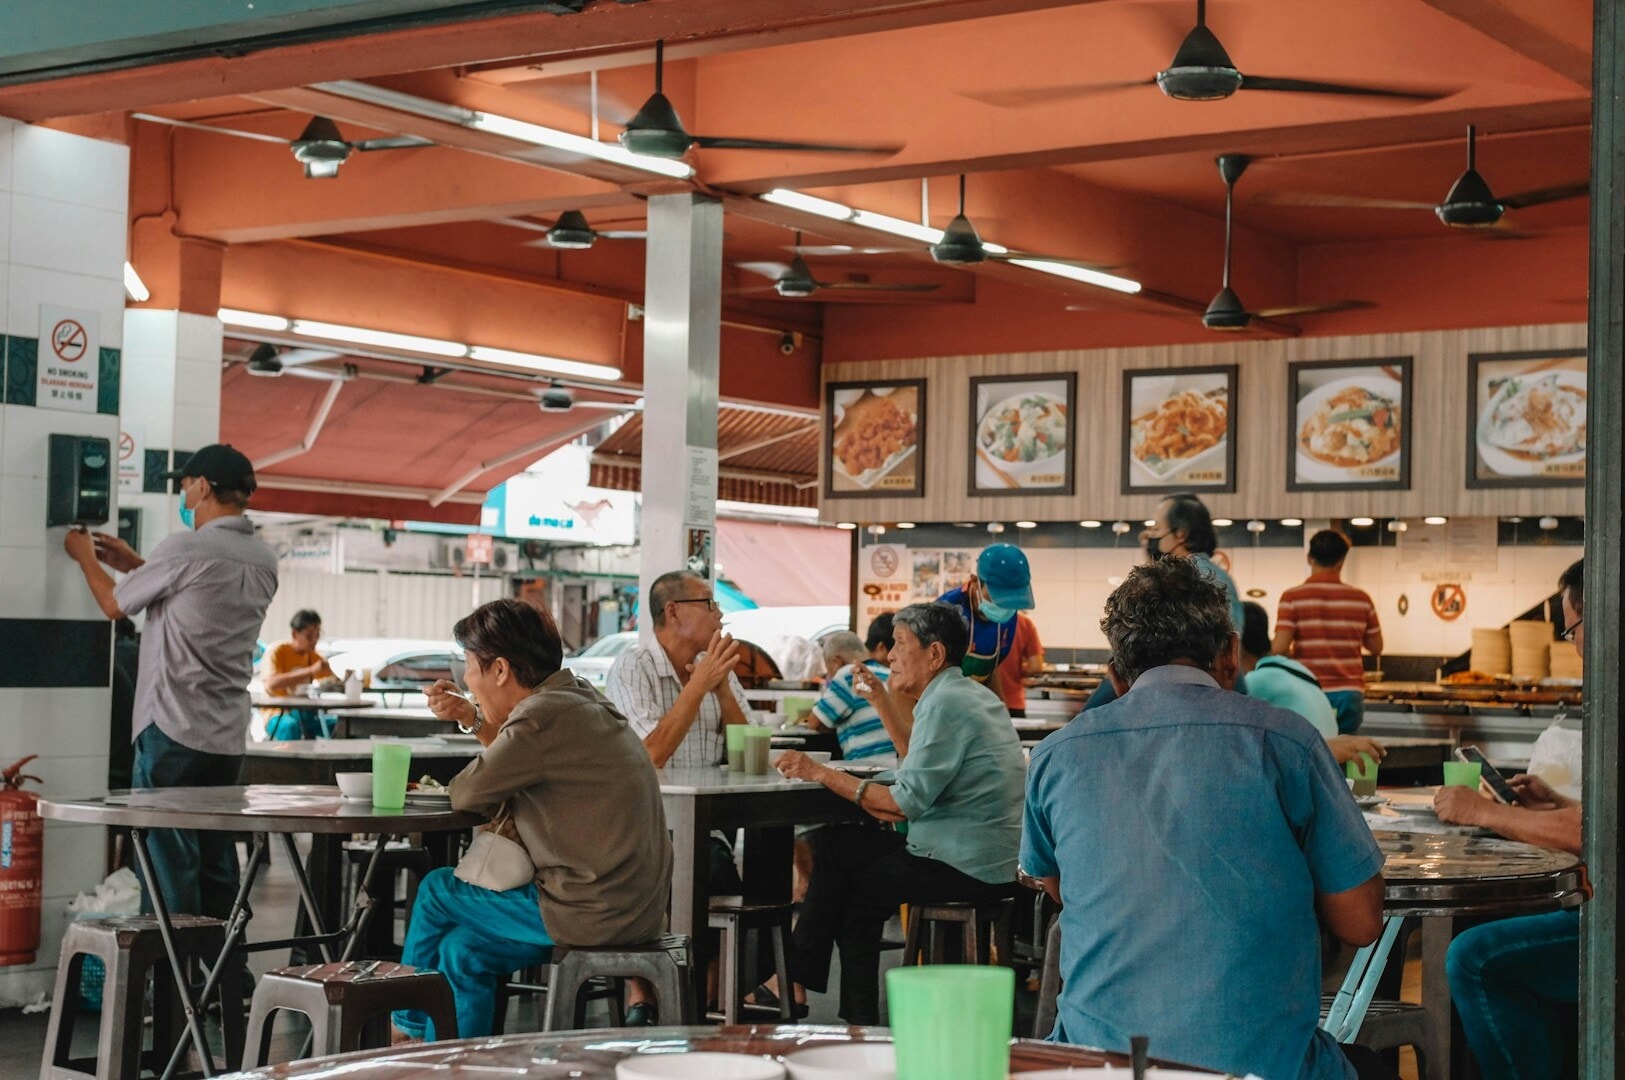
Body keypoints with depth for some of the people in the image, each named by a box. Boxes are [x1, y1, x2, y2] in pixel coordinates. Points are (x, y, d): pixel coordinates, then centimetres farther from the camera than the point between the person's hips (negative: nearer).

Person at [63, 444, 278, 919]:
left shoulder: (186, 549, -12)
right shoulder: (264, 561, 10)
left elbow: (115, 605, 2)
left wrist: (86, 558, 20)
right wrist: (137, 566, 29)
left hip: (173, 728, -7)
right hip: (229, 737, 7)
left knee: (169, 861, -2)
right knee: (217, 861, 10)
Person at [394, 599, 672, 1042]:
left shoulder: (545, 717, -19)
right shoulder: (579, 696, 11)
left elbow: (466, 794, -11)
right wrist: (471, 718, 18)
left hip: (593, 915, -9)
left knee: (436, 891, 11)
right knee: (463, 949, 18)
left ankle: (412, 1022, 31)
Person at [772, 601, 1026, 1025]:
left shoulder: (945, 703, -17)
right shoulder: (970, 694, 14)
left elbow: (908, 802, -21)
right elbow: (923, 761, 27)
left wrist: (822, 773, -16)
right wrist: (883, 700, 23)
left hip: (965, 867, -10)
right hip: (989, 858, 10)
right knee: (834, 843, 12)